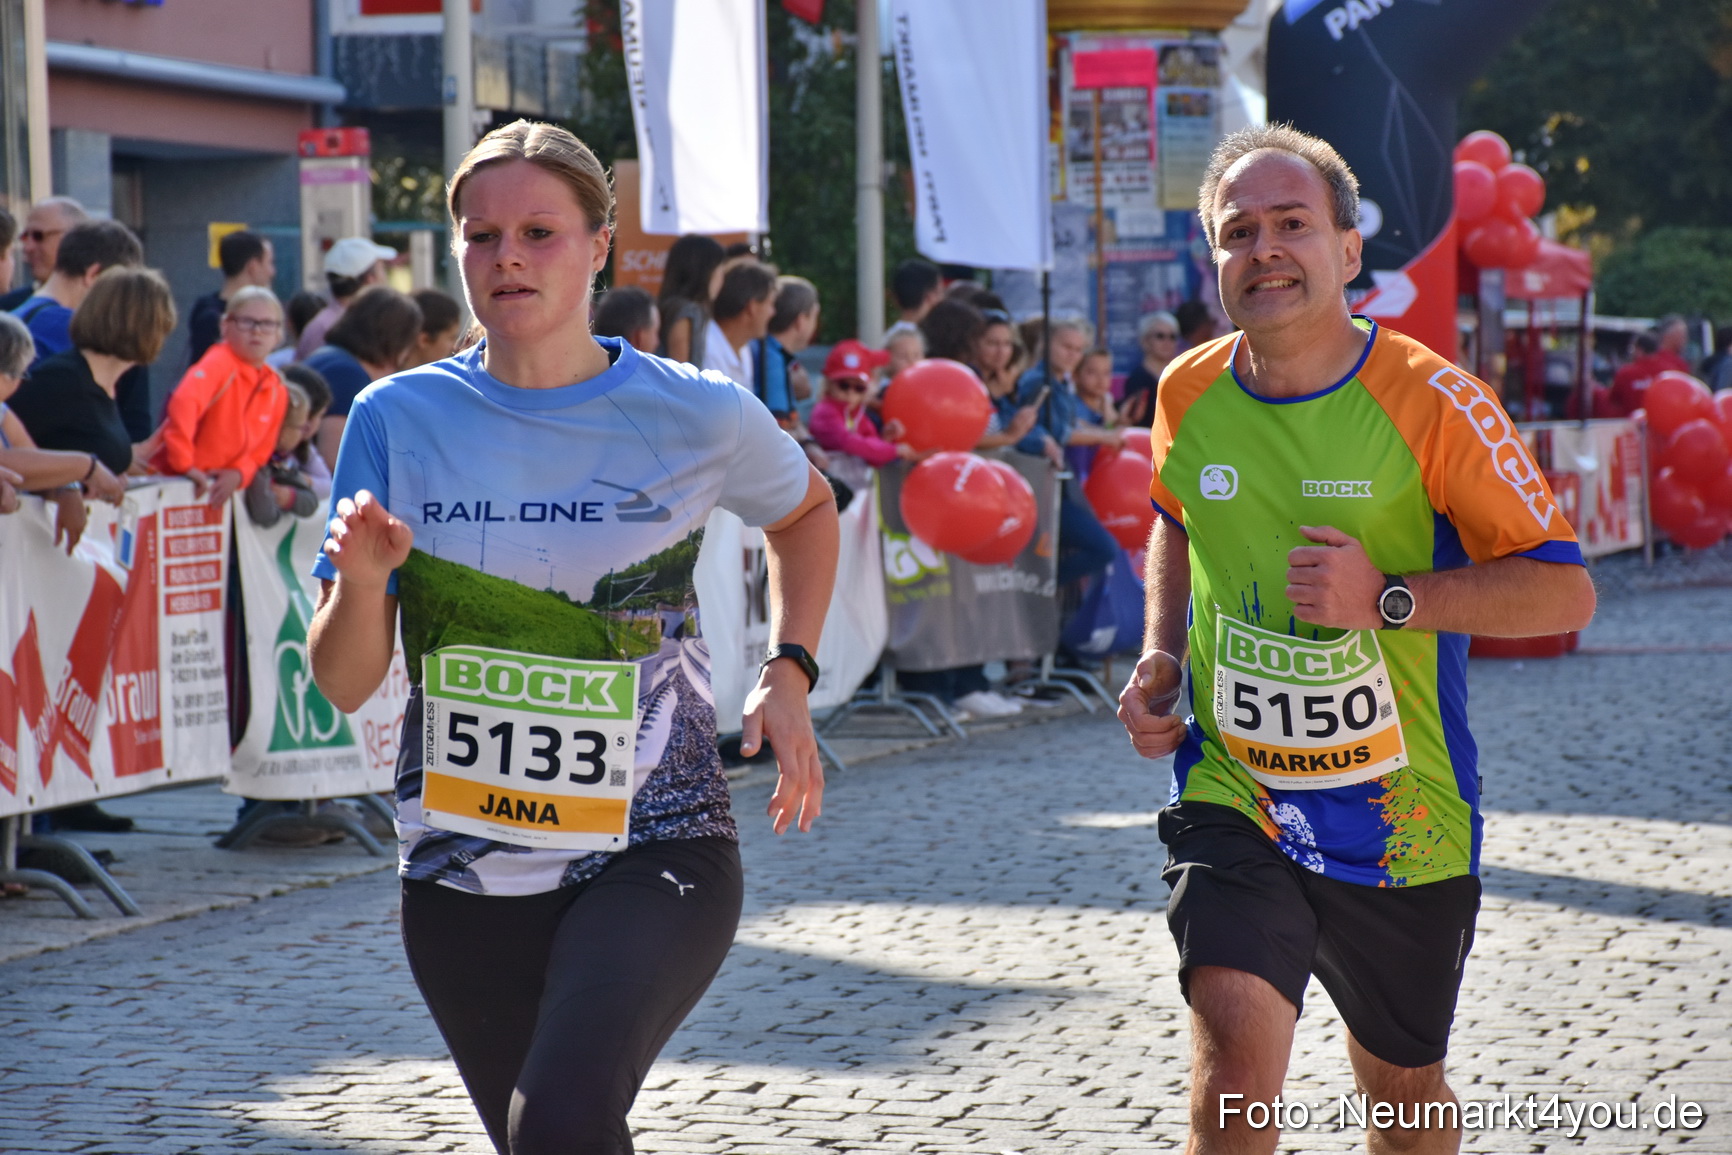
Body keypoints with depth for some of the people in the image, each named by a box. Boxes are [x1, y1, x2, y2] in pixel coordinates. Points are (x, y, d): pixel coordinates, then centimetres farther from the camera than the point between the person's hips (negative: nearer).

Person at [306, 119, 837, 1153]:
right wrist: (362, 581, -21)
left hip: (656, 854, -3)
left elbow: (807, 512, 19)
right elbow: (343, 685, 0)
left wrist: (789, 676, 5)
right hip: (463, 873, 3)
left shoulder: (696, 416, -4)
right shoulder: (401, 419, -1)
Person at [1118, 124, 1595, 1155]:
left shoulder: (1429, 400, -13)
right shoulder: (1189, 394, 1)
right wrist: (1162, 658, 7)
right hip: (1232, 795, 1)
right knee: (1236, 1039, -22)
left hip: (1400, 817, -1)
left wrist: (1387, 599, -23)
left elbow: (1564, 590, -12)